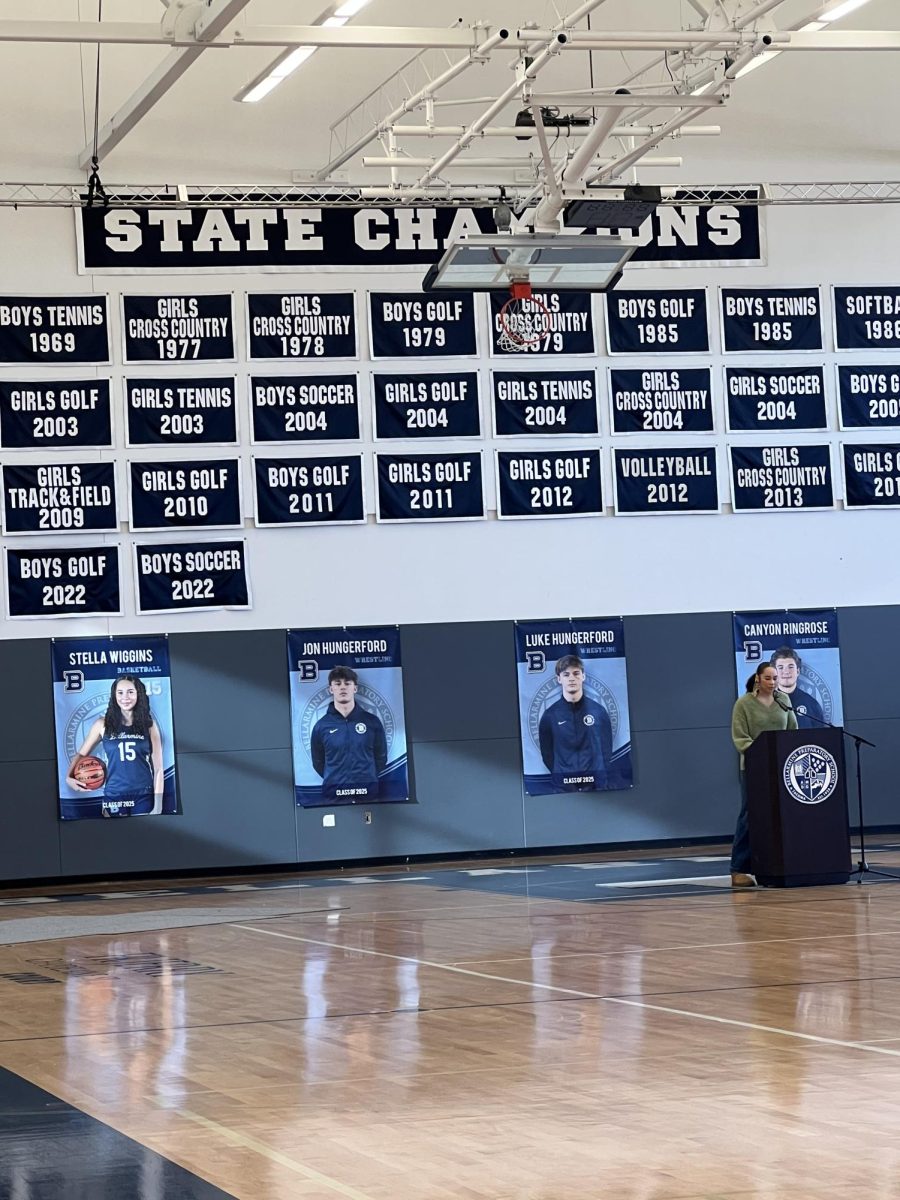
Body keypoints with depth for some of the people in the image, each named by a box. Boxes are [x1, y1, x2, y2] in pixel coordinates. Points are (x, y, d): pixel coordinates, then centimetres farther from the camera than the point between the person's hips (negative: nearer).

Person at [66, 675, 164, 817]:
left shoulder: (149, 725, 4)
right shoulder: (103, 724, 4)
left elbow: (158, 767, 3)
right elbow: (82, 754, 12)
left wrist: (158, 806, -3)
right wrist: (69, 777, -7)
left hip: (144, 796, 0)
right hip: (114, 796, 0)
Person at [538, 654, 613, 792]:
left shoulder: (599, 711, 5)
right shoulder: (550, 715, 4)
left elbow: (606, 750, 6)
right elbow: (547, 754, 5)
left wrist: (600, 778, -3)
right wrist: (560, 778, -5)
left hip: (596, 785, 0)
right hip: (564, 787, 0)